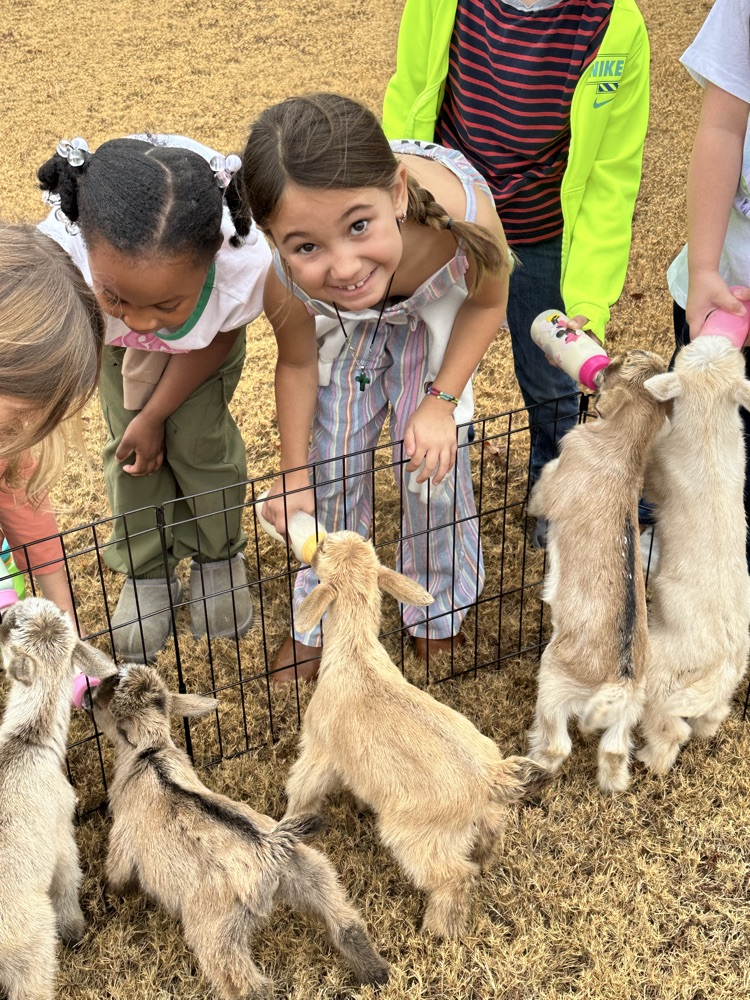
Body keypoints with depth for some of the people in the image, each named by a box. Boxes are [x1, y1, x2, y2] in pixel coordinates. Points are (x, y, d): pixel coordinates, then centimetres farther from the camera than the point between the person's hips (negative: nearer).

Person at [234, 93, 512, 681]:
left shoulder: (461, 215, -46)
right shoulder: (281, 275, -41)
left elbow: (487, 303, -19)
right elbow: (297, 361, -15)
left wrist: (441, 401, -23)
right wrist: (292, 474, -10)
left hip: (438, 303, 0)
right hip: (340, 319, 1)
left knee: (434, 463, 2)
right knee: (334, 465, 7)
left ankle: (439, 614, 33)